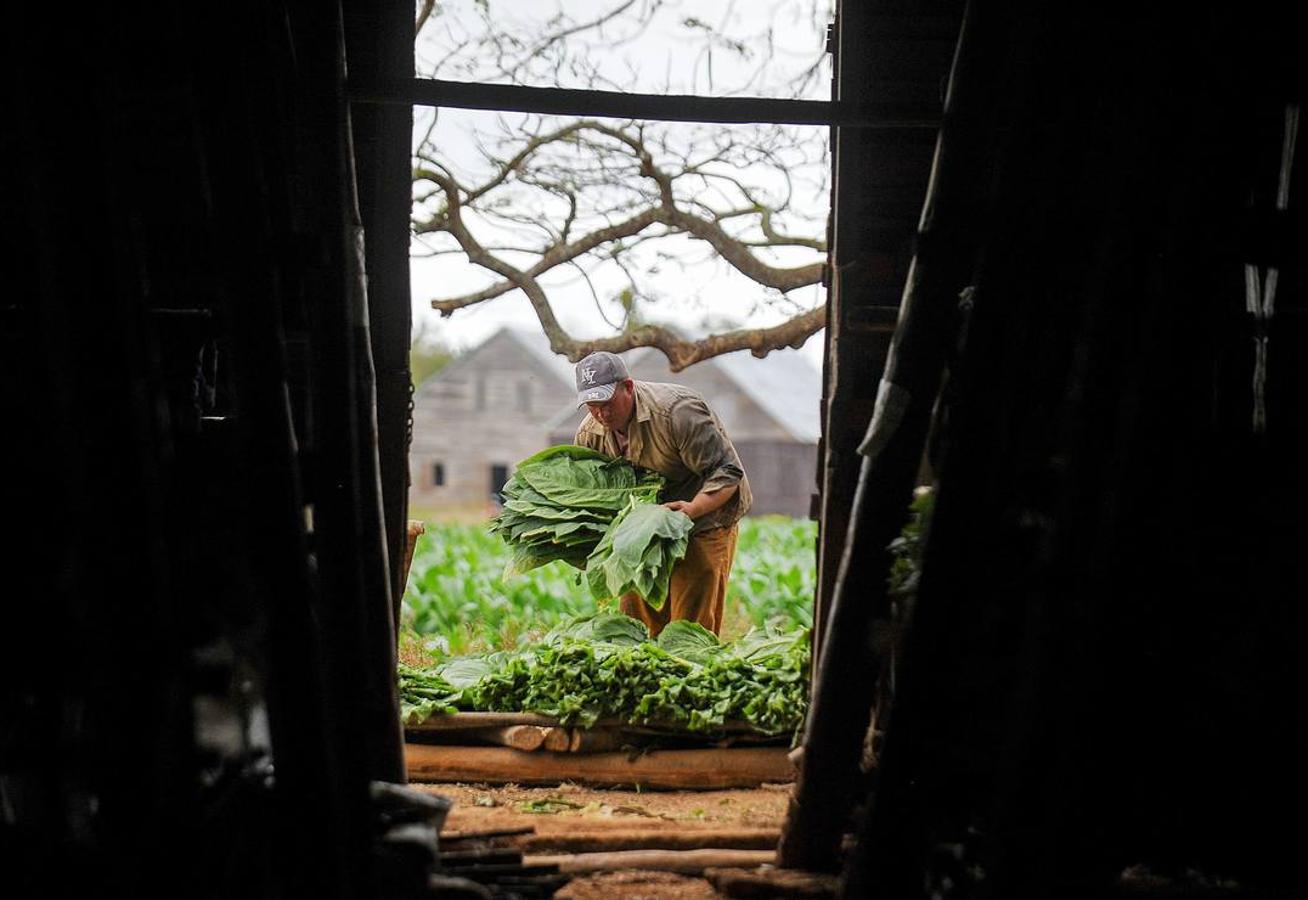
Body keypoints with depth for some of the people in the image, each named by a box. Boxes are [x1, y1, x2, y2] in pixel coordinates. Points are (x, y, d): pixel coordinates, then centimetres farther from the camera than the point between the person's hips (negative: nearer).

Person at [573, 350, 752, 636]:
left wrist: (693, 508, -37)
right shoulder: (589, 434, -4)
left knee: (691, 628, -11)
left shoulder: (677, 411, -24)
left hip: (704, 520, -6)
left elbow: (727, 472, -22)